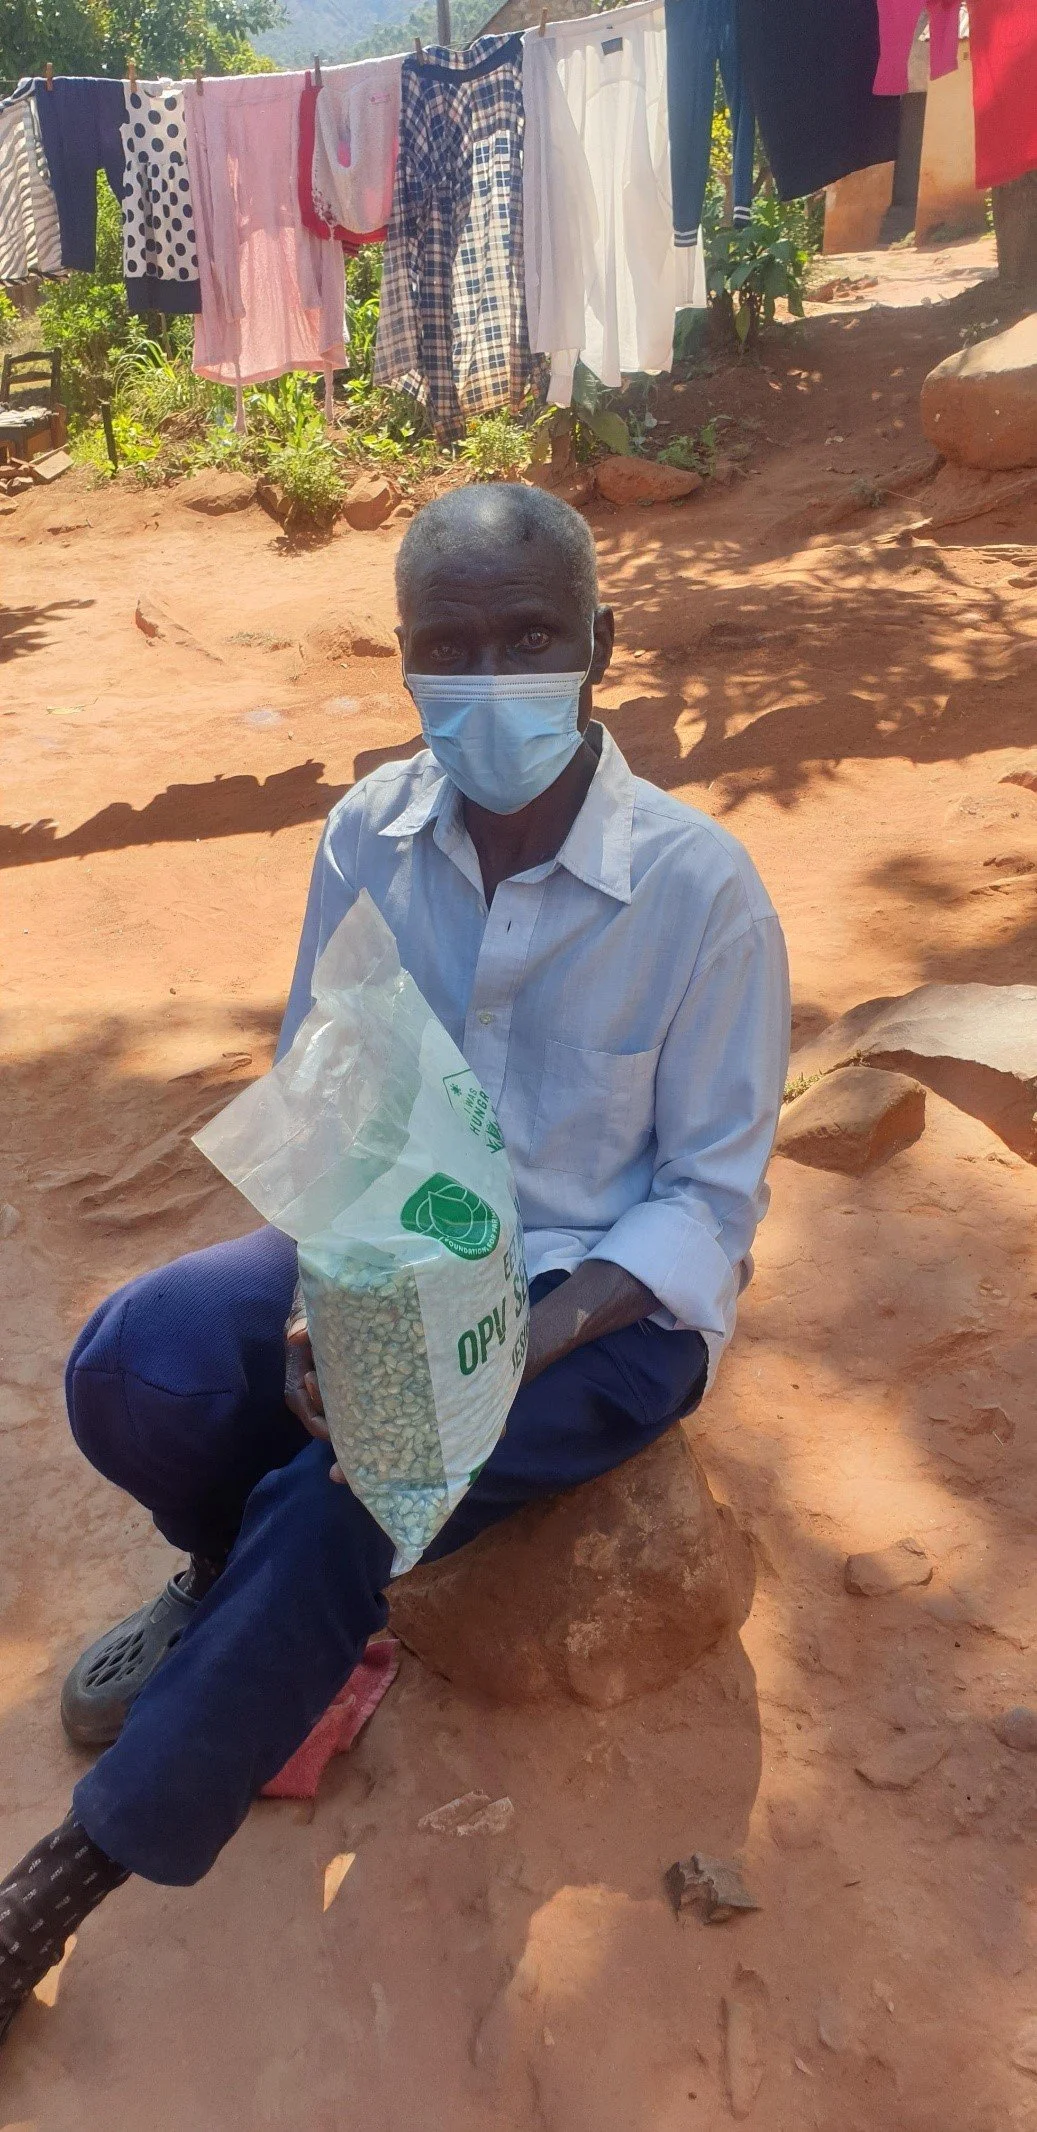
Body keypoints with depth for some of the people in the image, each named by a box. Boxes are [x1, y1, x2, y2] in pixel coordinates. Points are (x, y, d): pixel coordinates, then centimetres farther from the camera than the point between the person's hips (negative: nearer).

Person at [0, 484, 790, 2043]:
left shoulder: (699, 888, -18)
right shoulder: (372, 834, -7)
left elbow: (710, 1201, -11)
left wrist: (522, 1346, -25)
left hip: (607, 1297, -3)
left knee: (333, 1511, -24)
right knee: (136, 1366, -21)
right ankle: (234, 1582, 15)